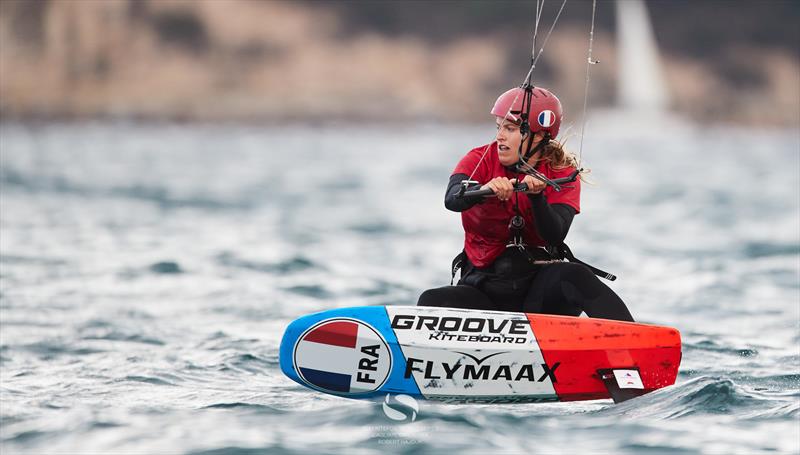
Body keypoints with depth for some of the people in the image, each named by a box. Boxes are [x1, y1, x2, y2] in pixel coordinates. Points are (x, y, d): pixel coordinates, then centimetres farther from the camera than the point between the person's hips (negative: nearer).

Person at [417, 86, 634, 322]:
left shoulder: (563, 174, -2)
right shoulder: (481, 160, -2)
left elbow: (555, 236, -18)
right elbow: (452, 199, -24)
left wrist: (536, 196, -36)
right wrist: (484, 190, -46)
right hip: (484, 288, 1)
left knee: (573, 276, -32)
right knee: (432, 302, -30)